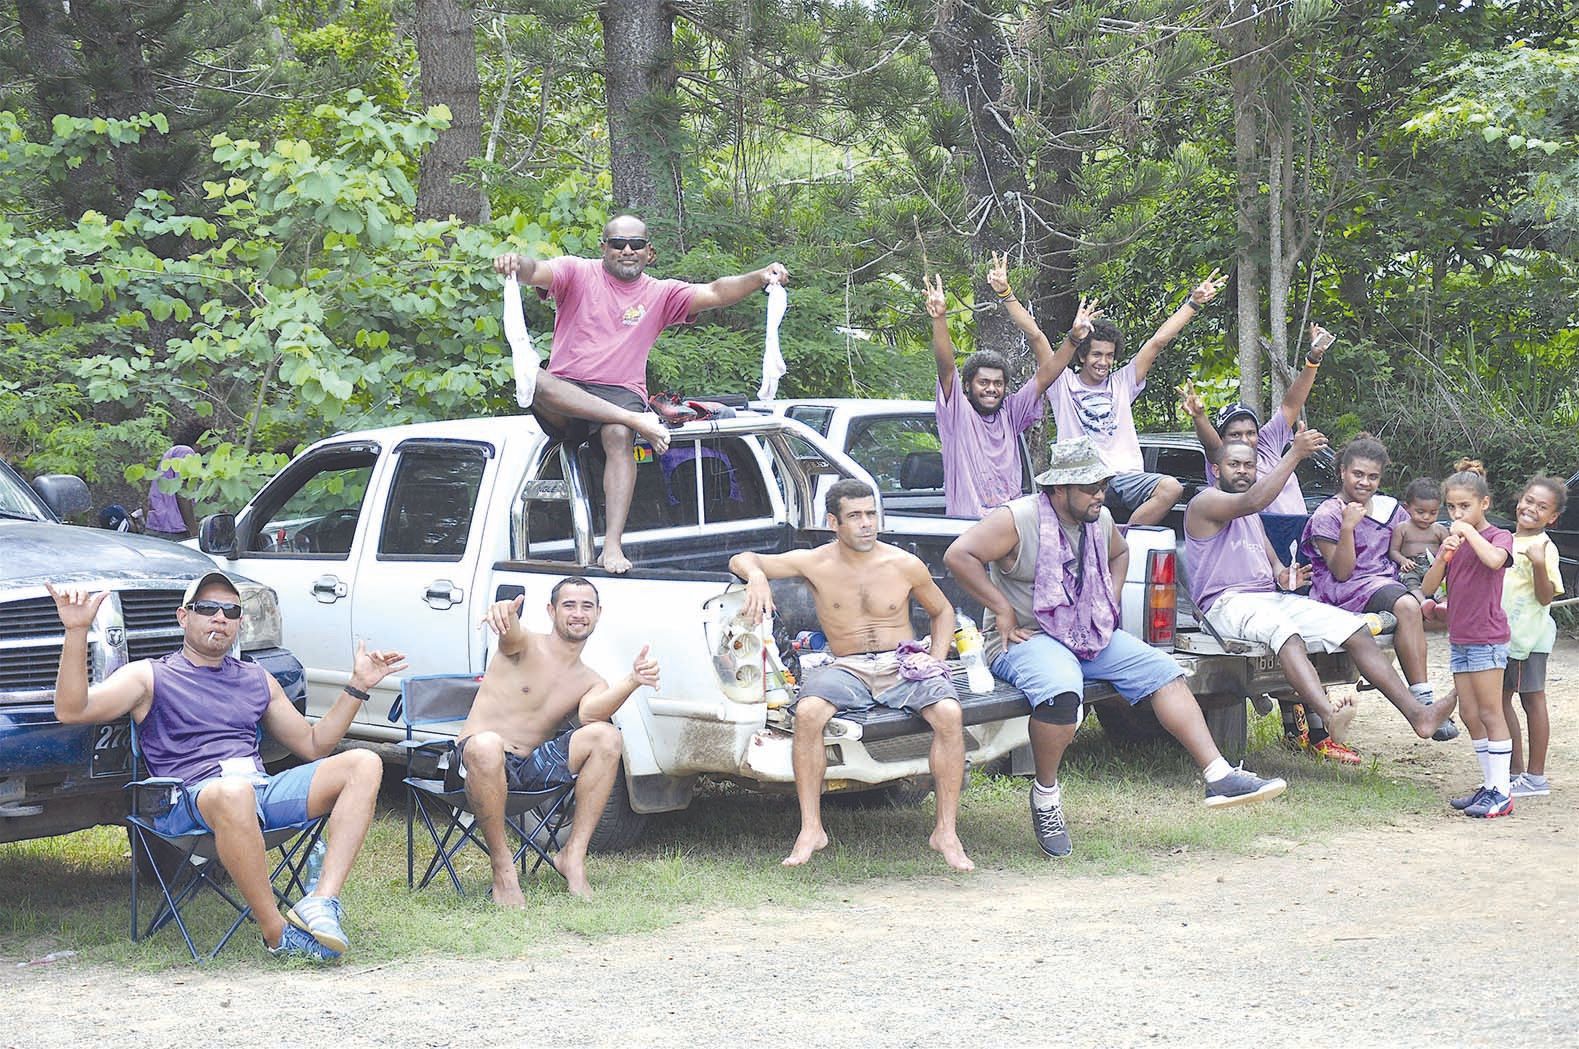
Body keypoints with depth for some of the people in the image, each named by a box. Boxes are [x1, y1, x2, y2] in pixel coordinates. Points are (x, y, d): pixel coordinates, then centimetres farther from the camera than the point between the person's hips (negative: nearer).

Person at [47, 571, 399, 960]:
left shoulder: (257, 680, 30)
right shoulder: (151, 676, 13)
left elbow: (313, 744, 34)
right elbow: (72, 710, -4)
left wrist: (358, 687, 25)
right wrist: (76, 632, -15)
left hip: (265, 789, 6)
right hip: (193, 799, -6)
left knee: (364, 764, -16)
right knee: (234, 792, -43)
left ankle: (322, 903, -32)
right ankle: (277, 933, -33)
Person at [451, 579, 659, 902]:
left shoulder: (592, 683, 13)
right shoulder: (525, 646, 1)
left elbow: (589, 713, -12)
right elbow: (510, 634, -26)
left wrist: (632, 681, -31)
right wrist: (504, 614, -52)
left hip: (532, 767, 4)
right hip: (475, 762, -4)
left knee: (605, 736, -18)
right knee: (487, 745, -41)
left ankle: (574, 855, -16)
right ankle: (502, 866, -24)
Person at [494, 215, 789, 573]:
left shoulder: (660, 294, 13)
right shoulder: (577, 273, 7)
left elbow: (715, 293, 0)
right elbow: (536, 272, -12)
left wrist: (760, 277, -19)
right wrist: (516, 264, -39)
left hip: (621, 393, 1)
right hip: (566, 390, -1)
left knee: (619, 436, -34)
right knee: (536, 382, -36)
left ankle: (612, 545, -42)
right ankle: (637, 420, -38)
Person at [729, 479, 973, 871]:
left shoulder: (904, 566, 4)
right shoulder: (816, 564, 2)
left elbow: (942, 611, 20)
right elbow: (741, 559, 7)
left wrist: (936, 660, 3)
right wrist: (756, 576, -17)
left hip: (903, 665, 0)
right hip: (846, 668, 0)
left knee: (949, 714, -30)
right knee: (807, 712, -34)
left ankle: (946, 832, -20)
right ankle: (811, 829, -24)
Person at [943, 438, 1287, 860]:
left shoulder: (1100, 520, 10)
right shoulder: (1018, 520, -14)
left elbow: (1119, 554, 33)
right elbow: (959, 555, -21)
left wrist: (1112, 600, 15)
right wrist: (1003, 611, -19)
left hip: (1091, 636, 8)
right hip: (1027, 639, -8)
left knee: (1163, 670, -7)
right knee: (1062, 690, -39)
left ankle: (1219, 777, -11)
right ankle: (1045, 793, -17)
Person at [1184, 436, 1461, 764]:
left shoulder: (1252, 517, 27)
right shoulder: (1205, 503, -3)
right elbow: (1251, 502, -22)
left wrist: (1283, 576, 1)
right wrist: (1295, 454, -25)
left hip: (1271, 596, 9)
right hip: (1228, 602, -9)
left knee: (1355, 630, -7)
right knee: (1284, 631, -41)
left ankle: (1417, 713, -14)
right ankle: (1331, 719, -64)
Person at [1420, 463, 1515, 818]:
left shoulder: (1499, 536, -6)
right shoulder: (1453, 541, 14)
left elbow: (1494, 559, -31)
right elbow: (1428, 588, 5)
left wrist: (1469, 531, -21)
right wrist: (1444, 555, -10)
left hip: (1487, 638, -7)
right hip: (1459, 638, 7)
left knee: (1490, 714, -7)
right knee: (1471, 716, 9)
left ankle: (1502, 792, -7)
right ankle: (1489, 785, 16)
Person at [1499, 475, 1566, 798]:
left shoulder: (1544, 548, -13)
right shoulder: (1506, 541, 12)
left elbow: (1546, 596, -19)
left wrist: (1539, 564, -32)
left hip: (1529, 634, -8)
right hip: (1503, 633, 8)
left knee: (1532, 699, -3)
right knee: (1501, 698, 11)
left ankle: (1535, 777, 3)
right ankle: (1515, 771, 20)